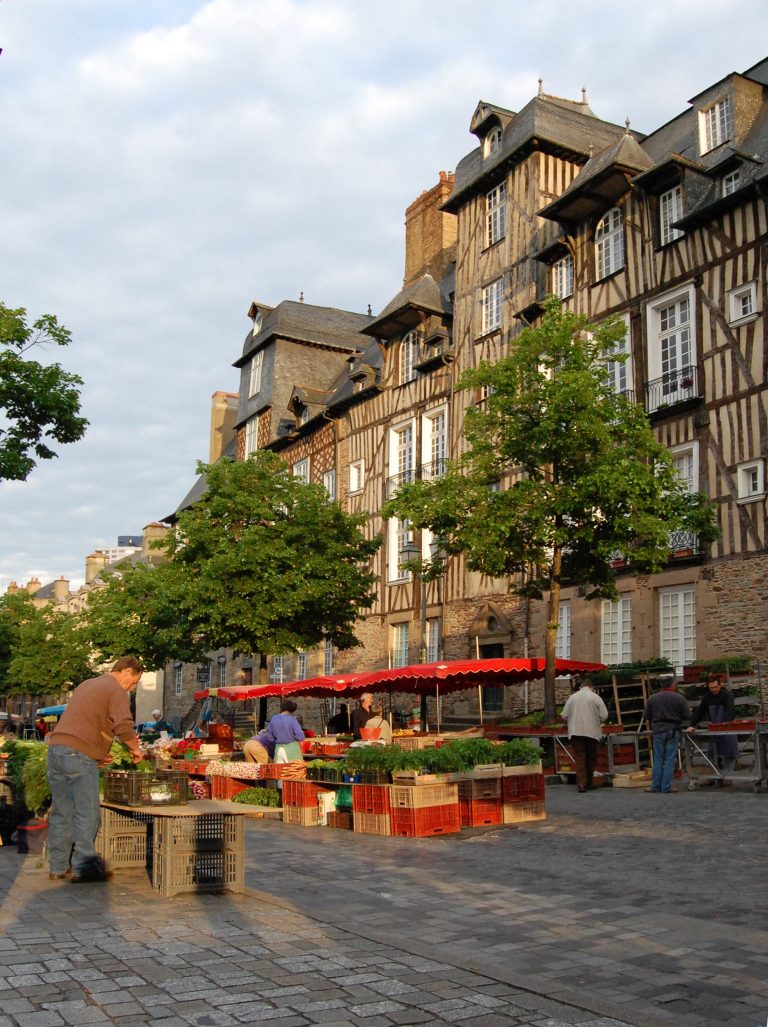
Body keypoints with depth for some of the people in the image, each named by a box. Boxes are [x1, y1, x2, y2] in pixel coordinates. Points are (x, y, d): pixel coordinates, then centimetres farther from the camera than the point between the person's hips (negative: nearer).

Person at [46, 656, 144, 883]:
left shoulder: (87, 684, 26)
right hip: (79, 755, -8)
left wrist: (98, 753, 26)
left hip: (56, 748, 9)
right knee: (87, 813, -1)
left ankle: (58, 867, 18)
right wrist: (136, 749, 2)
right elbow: (124, 727, -15)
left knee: (61, 813, 13)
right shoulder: (116, 691, -2)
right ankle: (83, 867, 2)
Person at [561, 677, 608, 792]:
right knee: (591, 758, 12)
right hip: (592, 732, 0)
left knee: (579, 758, -1)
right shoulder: (596, 697, -1)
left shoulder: (572, 697, 4)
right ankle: (588, 784, 19)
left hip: (576, 732, 0)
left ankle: (581, 783, -13)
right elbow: (604, 715, -5)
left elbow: (564, 716, 4)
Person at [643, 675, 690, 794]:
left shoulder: (652, 699, -1)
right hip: (673, 731, -2)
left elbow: (646, 716, 2)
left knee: (658, 760, 9)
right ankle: (666, 787, 3)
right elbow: (687, 716, -4)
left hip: (658, 731, 2)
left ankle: (655, 786, 10)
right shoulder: (679, 698, -6)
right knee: (670, 760, 3)